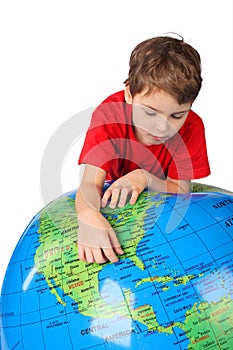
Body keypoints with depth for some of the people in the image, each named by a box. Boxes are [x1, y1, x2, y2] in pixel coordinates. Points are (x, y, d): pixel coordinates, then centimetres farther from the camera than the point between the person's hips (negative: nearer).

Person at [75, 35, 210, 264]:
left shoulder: (192, 127, -22)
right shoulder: (109, 115, -28)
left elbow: (181, 191, -17)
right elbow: (90, 183, -36)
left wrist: (145, 178, -36)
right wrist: (88, 217, -58)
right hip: (113, 201, 0)